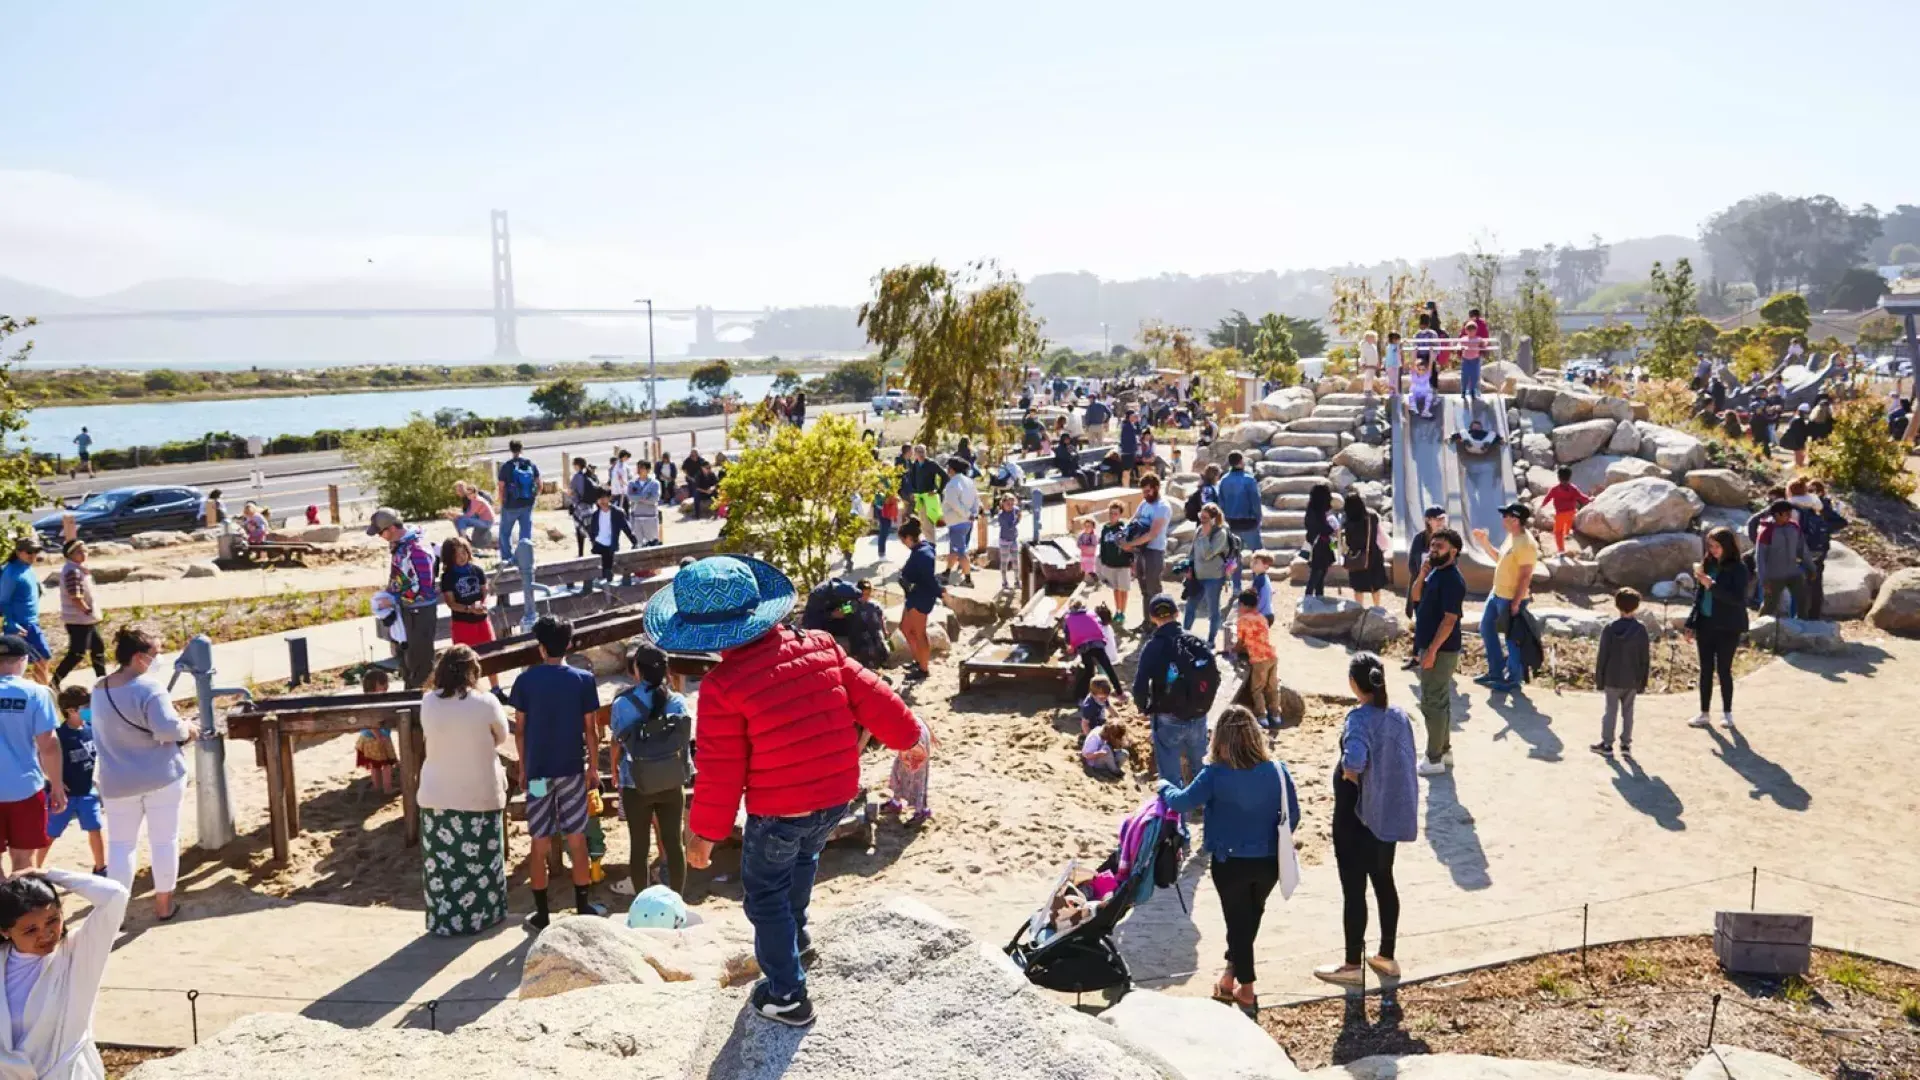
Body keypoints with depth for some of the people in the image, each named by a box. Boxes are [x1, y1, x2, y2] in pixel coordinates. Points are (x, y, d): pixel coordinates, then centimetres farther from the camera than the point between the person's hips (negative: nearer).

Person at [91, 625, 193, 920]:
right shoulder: (148, 686, -19)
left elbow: (103, 736, 17)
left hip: (118, 781, 5)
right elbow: (167, 729, -27)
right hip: (161, 775, -5)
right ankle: (163, 904, 17)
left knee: (120, 845, 11)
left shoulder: (98, 690, 5)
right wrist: (188, 729, -7)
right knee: (164, 840, 8)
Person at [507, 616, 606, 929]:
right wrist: (594, 767, 7)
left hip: (537, 770, 0)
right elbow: (590, 729, -2)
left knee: (540, 844, 6)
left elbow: (519, 729, 0)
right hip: (571, 769, 0)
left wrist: (523, 766, 12)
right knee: (577, 840, 9)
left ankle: (541, 913, 11)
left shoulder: (526, 680, -3)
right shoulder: (583, 679, -4)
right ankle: (583, 907, 14)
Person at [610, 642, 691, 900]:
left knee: (640, 845, 10)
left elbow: (617, 742, 2)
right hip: (672, 784, 1)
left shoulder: (622, 703, -9)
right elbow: (686, 739, 1)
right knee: (674, 842, 9)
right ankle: (677, 899, 17)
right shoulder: (678, 702, -5)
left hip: (636, 785, -1)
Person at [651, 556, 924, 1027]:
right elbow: (870, 696, 2)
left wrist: (705, 833, -2)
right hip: (838, 793, 6)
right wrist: (910, 736, 17)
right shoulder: (820, 646, -5)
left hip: (778, 809, -5)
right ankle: (796, 937, 49)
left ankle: (786, 995, 23)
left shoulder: (723, 685, -17)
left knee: (766, 893, 16)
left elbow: (720, 771, -14)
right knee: (802, 856, 35)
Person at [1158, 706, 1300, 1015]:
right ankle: (1230, 976, 40)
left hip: (1230, 862, -3)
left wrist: (1165, 786, 13)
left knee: (1238, 921, 14)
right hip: (1268, 861, 3)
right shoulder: (1278, 771, -10)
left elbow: (1182, 802, -8)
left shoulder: (1216, 774, -19)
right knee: (1251, 919, 23)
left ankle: (1246, 991, 21)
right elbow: (1293, 815, 0)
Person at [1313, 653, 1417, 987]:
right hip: (1389, 812, 7)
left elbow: (1354, 759, -38)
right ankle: (1386, 957, 29)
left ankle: (1352, 965, 13)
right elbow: (1406, 763, 6)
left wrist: (1349, 774, -18)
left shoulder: (1360, 717, -21)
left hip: (1356, 815, -7)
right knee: (1384, 883, 19)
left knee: (1353, 889, 4)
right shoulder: (1399, 716, 0)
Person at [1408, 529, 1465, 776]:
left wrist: (1431, 651, -23)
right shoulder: (1435, 572, 10)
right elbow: (1416, 597, 15)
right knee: (1440, 701, 17)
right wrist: (1422, 573, -1)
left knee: (1432, 703, -4)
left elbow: (1450, 619, -22)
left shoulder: (1452, 580, -20)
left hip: (1440, 650, -10)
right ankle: (1444, 750, 26)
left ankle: (1434, 760, 2)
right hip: (1431, 646, 10)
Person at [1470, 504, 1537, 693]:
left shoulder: (1526, 544, -24)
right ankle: (1496, 671, 30)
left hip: (1511, 599, -10)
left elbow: (1526, 576, -24)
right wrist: (1484, 543, 9)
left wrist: (1516, 603, -23)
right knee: (1486, 628, 18)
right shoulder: (1511, 537, 7)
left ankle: (1513, 679, 19)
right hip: (1497, 594, 10)